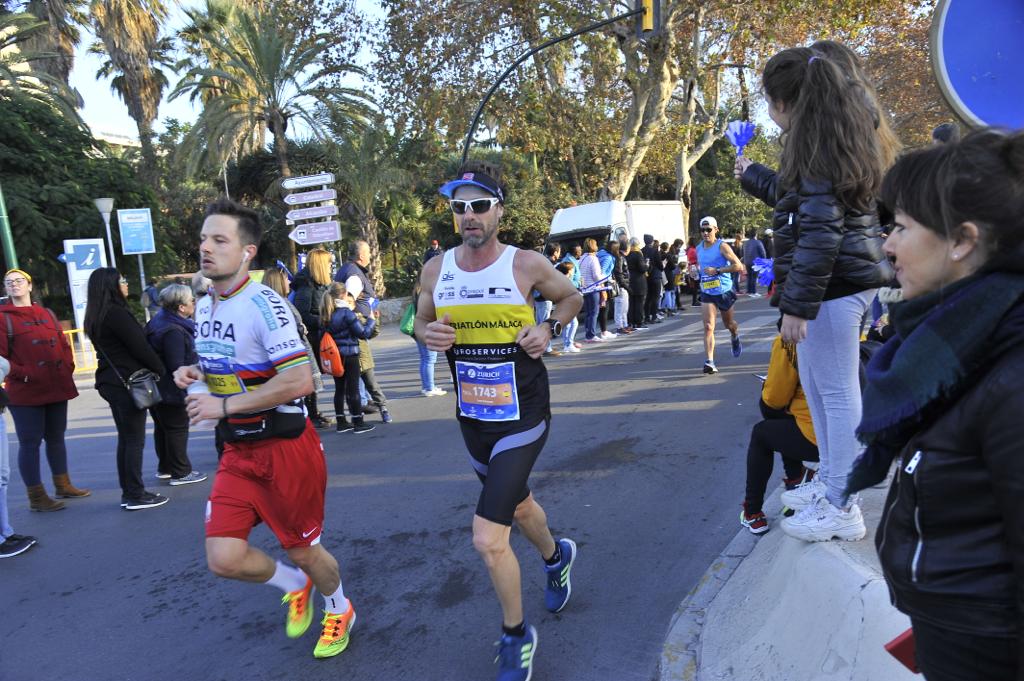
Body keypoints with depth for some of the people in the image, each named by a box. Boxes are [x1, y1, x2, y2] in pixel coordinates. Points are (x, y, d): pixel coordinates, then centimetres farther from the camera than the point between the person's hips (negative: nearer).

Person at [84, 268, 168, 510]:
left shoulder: (96, 316, 13)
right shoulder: (117, 313, -15)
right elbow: (140, 347, -15)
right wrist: (161, 370, -3)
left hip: (111, 382, 9)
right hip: (128, 382, -9)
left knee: (125, 438, 14)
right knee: (135, 440, -2)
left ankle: (128, 493, 19)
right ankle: (136, 495, 2)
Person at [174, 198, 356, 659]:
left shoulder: (263, 305, -20)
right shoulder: (204, 308, 8)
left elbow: (299, 381, -28)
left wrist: (224, 405, -23)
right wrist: (194, 374, 3)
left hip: (285, 447, -7)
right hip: (238, 451, 7)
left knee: (302, 550, 9)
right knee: (223, 559, -1)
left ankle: (340, 610, 41)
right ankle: (296, 585, 31)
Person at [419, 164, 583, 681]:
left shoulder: (527, 264, -12)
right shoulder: (436, 270, -3)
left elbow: (572, 297, 6)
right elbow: (421, 319, 12)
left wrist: (549, 328, -13)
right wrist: (428, 335, -11)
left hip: (523, 417, -5)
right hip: (472, 419, 5)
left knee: (487, 539, -11)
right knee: (517, 504, 27)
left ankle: (516, 637, 18)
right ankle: (555, 557, 61)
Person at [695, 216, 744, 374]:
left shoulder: (722, 246, -11)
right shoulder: (698, 249, 6)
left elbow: (738, 266, -17)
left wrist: (717, 270, -22)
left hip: (724, 291, -3)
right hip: (707, 293, 3)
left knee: (728, 324, 19)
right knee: (708, 327, -13)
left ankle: (735, 338, 55)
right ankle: (709, 361, -16)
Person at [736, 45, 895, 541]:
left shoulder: (814, 141, -14)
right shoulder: (838, 135, 17)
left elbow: (820, 228, -22)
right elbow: (798, 199, 29)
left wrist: (797, 303, -23)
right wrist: (752, 175, 41)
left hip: (833, 281, -10)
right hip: (849, 276, 10)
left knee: (836, 393, -3)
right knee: (815, 383, 19)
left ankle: (841, 509, 9)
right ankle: (830, 480, 33)